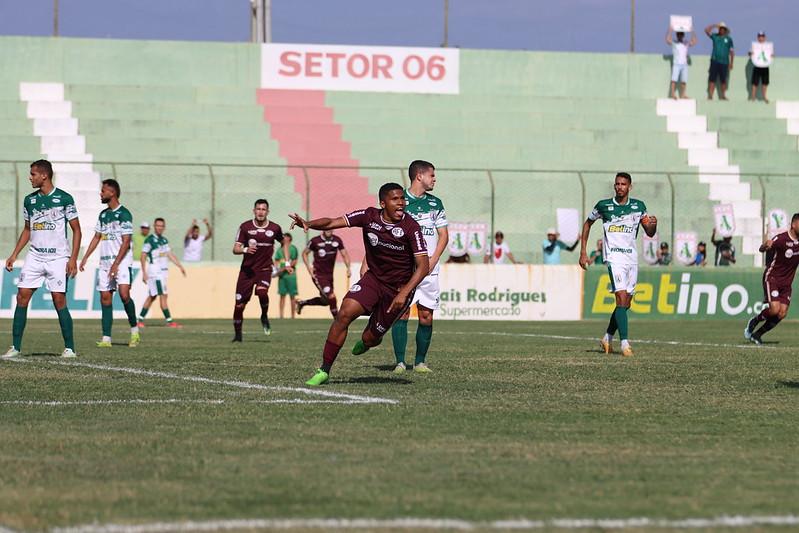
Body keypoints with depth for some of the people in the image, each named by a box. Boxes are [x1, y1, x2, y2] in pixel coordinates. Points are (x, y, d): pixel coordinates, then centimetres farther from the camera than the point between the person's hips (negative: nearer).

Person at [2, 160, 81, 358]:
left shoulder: (64, 198, -6)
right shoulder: (30, 200, 9)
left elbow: (76, 230, -3)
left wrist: (73, 258, -11)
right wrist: (14, 255, 12)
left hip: (58, 258, -5)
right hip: (35, 256, 5)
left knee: (59, 301, -8)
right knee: (22, 297, -4)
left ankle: (69, 348, 2)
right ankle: (15, 347, 0)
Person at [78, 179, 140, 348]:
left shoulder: (124, 214, -9)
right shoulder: (103, 214, 14)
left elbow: (126, 242, -13)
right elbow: (97, 237, 21)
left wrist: (116, 264, -19)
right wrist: (85, 258, 14)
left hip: (121, 262, -7)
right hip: (104, 262, 7)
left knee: (124, 294, -20)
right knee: (105, 297, 1)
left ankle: (134, 330, -1)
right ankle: (106, 338, 0)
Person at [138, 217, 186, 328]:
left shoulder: (164, 240, 14)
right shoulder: (150, 240, -9)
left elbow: (170, 255, 18)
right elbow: (143, 257, -10)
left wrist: (180, 266, 12)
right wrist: (144, 273, -15)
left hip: (163, 272, 8)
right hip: (155, 272, -8)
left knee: (152, 296, 11)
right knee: (163, 296, -11)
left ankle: (140, 319, 17)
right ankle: (169, 321, -11)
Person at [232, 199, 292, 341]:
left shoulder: (274, 228, 0)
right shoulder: (245, 227, -3)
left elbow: (284, 243, 19)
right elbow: (235, 249, -4)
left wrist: (287, 263, 14)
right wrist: (246, 250, -25)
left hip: (265, 269, -1)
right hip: (247, 269, 1)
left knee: (262, 292, -31)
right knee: (239, 304, -2)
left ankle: (264, 316, -1)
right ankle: (237, 334, 17)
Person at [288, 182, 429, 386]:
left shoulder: (411, 227, -20)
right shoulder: (369, 216, -10)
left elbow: (423, 266, -21)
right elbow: (333, 223, -10)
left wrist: (404, 294, -32)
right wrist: (308, 224, -31)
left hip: (399, 288, -3)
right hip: (373, 278, 3)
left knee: (369, 339, 1)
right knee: (344, 313, -20)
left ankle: (369, 340, 44)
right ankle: (324, 371, -10)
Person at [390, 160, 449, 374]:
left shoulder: (435, 203, 13)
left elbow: (444, 235, 11)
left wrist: (432, 261, -2)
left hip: (429, 269, 4)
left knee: (426, 315, 1)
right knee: (402, 312, -9)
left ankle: (420, 361, 10)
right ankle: (400, 362, -5)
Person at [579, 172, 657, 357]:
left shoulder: (639, 206, 6)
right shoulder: (603, 206, -1)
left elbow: (650, 233, 12)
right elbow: (588, 223, 15)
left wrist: (653, 224, -13)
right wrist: (583, 252, 11)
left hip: (632, 257, 4)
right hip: (614, 257, -4)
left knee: (626, 303, 8)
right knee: (621, 298, -19)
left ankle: (607, 338, 27)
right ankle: (624, 343, -24)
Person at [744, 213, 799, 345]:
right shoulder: (781, 239, -16)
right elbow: (761, 249, -21)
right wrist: (766, 245, -44)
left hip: (786, 283, 6)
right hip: (772, 278, -6)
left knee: (782, 313, -6)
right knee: (775, 309, -20)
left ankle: (757, 334, 10)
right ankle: (754, 321, 10)